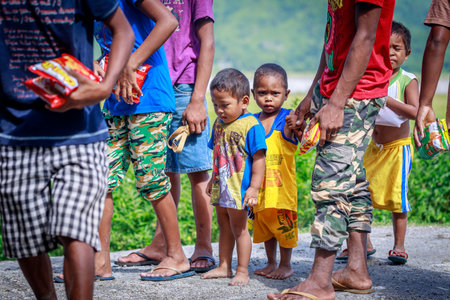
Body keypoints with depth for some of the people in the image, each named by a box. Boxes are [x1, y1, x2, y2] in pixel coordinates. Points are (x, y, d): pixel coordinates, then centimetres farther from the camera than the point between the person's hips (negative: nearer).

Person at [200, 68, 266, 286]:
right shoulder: (219, 124, 7)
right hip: (221, 186, 8)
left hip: (239, 188, -8)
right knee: (224, 226, 16)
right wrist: (213, 179, 23)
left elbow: (258, 159, -16)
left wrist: (254, 188, -19)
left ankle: (242, 271, 9)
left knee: (238, 227, 0)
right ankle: (223, 267, 26)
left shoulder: (251, 125, -16)